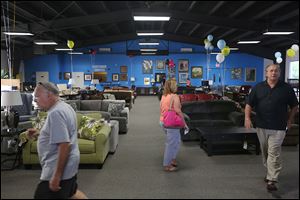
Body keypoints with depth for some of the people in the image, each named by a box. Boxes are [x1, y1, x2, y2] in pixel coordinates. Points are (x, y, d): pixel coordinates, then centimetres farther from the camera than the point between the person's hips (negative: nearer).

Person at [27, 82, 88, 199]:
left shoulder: (55, 113, -22)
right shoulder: (65, 106, 10)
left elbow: (65, 145, -29)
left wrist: (57, 175, -27)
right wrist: (39, 133, 12)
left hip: (60, 168, -10)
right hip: (69, 165, 10)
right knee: (71, 192, 25)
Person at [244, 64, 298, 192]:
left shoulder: (286, 88, 0)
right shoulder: (258, 87, 3)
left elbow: (294, 106, 10)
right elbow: (249, 104, 1)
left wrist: (290, 119, 6)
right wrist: (247, 117, -12)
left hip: (278, 128, -3)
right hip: (261, 126, 3)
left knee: (274, 153, -6)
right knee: (265, 152, 15)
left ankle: (272, 180, -3)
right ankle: (269, 171, 34)